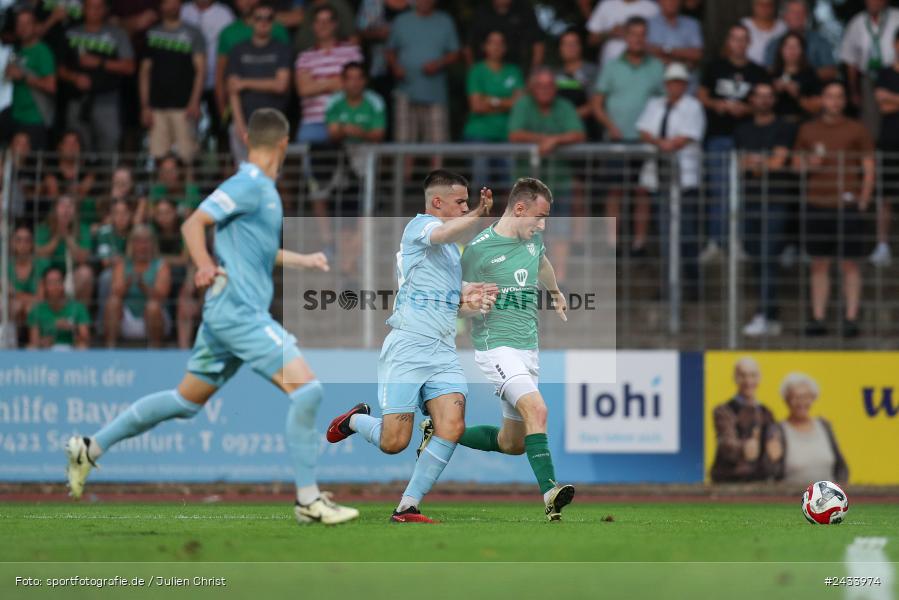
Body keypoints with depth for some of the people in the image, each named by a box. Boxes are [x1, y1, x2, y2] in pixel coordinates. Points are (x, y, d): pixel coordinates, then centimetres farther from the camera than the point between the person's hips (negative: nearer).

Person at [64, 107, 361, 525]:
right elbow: (193, 224, -18)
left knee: (186, 400, 17)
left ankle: (91, 447, 23)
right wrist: (205, 266, -32)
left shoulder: (262, 189, 17)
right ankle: (308, 501, -13)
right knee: (306, 388, -15)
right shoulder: (250, 185, -12)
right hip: (239, 311, -10)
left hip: (226, 314, 10)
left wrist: (304, 260, 40)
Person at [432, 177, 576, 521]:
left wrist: (555, 293, 52)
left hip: (528, 349, 8)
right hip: (497, 347, -8)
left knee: (513, 443, 10)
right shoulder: (479, 248, -10)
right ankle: (550, 495, -35)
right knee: (536, 409, -29)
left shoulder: (532, 239, 10)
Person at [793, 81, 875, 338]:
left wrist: (862, 202, -6)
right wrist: (808, 165, -6)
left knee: (850, 264, -1)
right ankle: (818, 319, 7)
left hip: (848, 204, -3)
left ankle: (851, 318, 1)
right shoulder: (808, 130, 11)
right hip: (817, 204, 3)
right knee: (819, 264, 5)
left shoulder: (857, 130, 3)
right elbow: (796, 164, 17)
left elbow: (869, 169, 2)